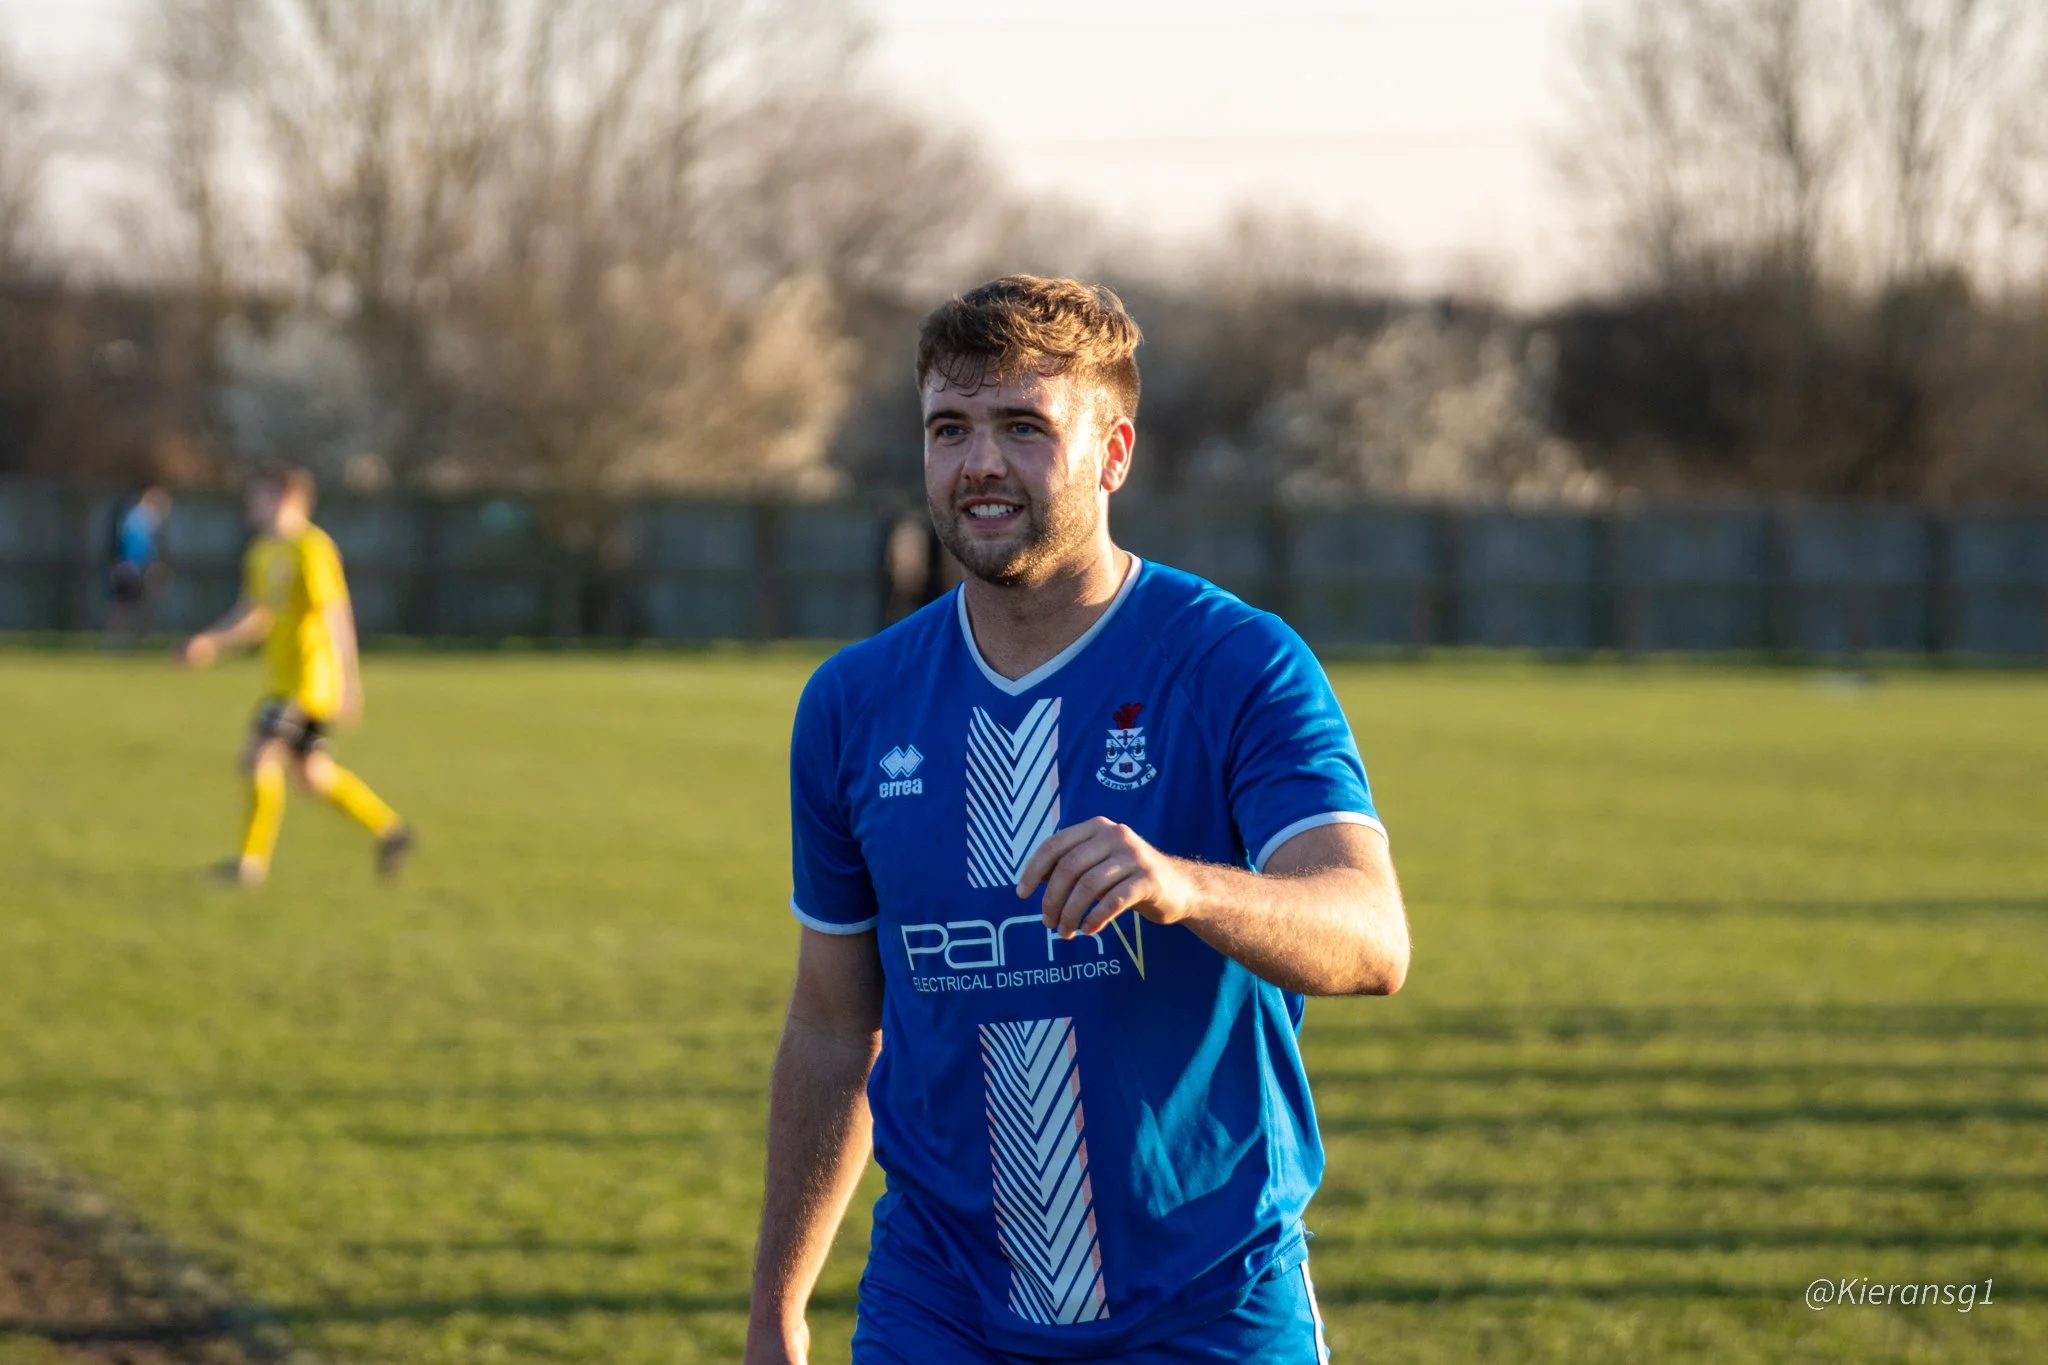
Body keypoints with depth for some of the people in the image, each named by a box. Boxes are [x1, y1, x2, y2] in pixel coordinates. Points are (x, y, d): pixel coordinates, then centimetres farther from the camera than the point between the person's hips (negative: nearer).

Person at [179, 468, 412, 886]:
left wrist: (349, 679, -25)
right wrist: (211, 641, 8)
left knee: (261, 755, -14)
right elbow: (256, 614, 22)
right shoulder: (262, 553, 12)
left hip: (308, 676, -9)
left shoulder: (312, 548, -15)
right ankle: (390, 829, 24)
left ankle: (253, 861, -10)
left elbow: (336, 613, -20)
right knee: (312, 773, 13)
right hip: (281, 677, 9)